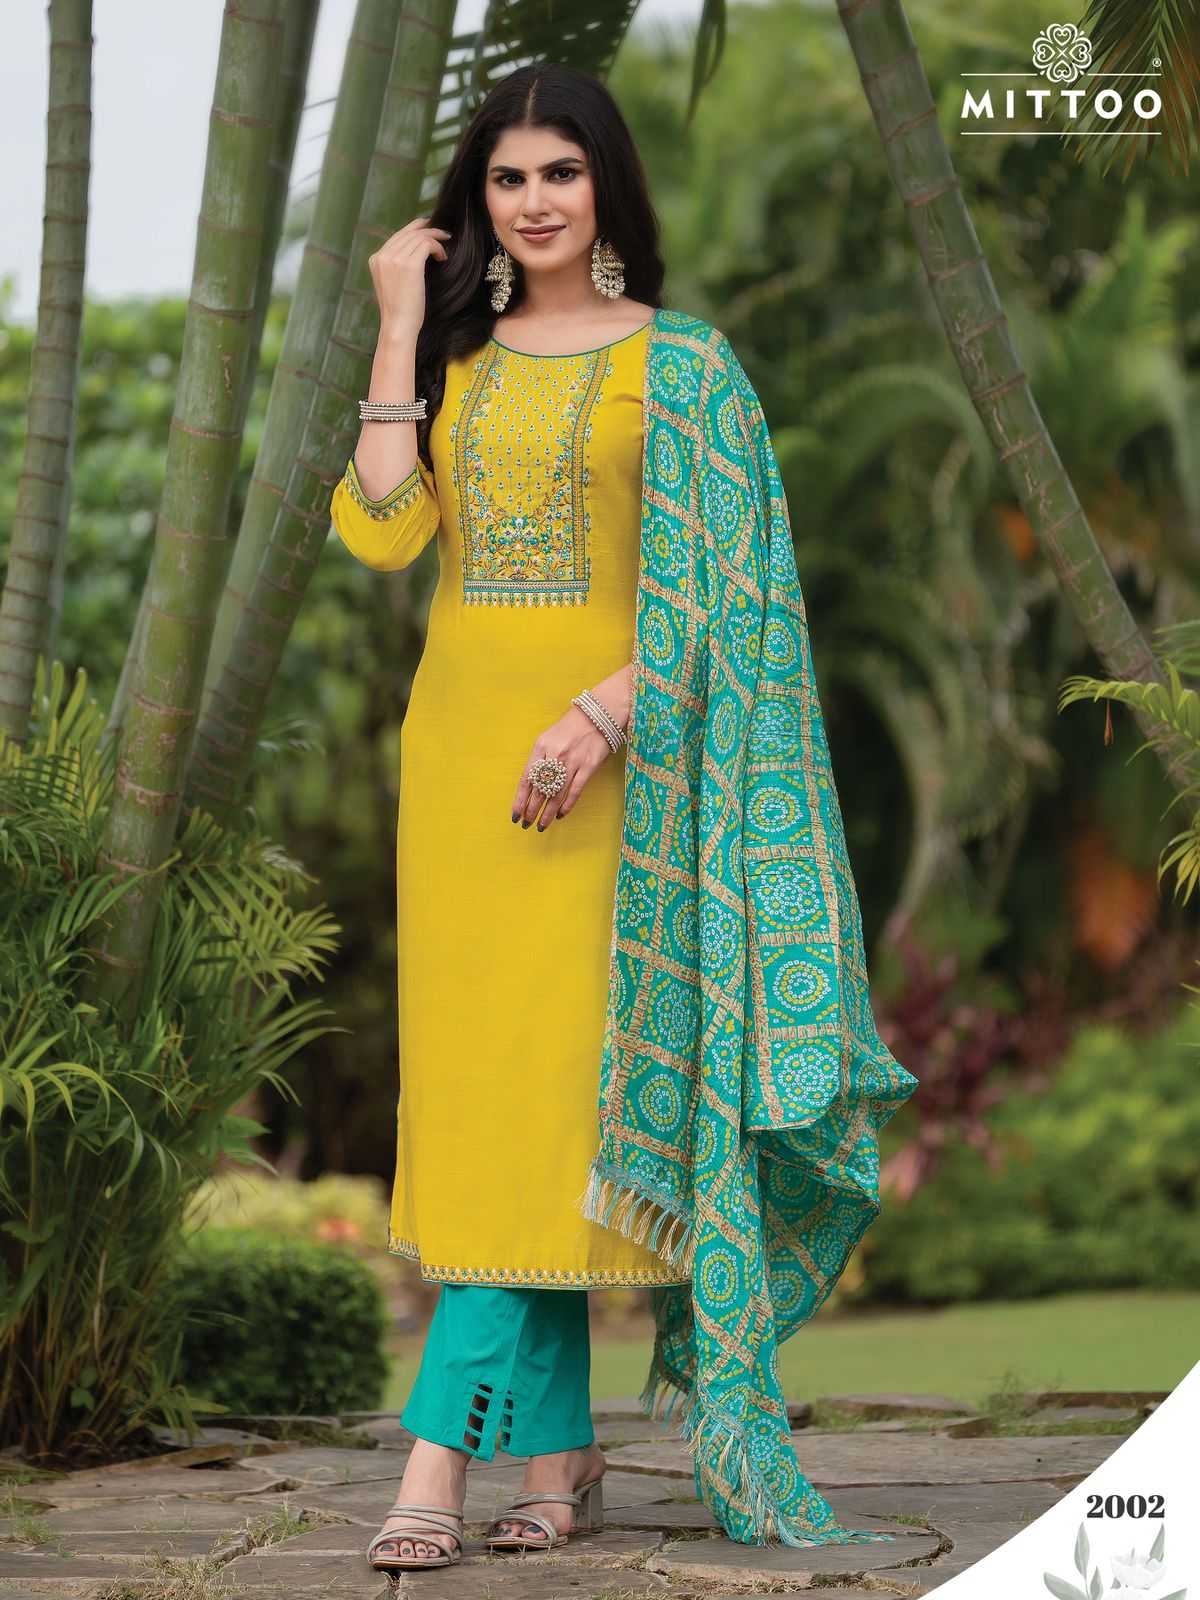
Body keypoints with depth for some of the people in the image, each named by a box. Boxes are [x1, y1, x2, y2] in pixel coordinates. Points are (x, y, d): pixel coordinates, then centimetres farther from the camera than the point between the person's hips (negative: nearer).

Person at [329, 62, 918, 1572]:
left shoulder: (681, 363, 2)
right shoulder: (457, 358, 14)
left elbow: (713, 589, -5)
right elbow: (381, 530, -1)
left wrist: (603, 714, -18)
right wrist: (399, 331, 0)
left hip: (607, 750, -5)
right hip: (461, 737, 5)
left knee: (543, 1078, -10)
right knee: (477, 1083, 2)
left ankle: (441, 1448, -9)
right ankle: (556, 1453, 10)